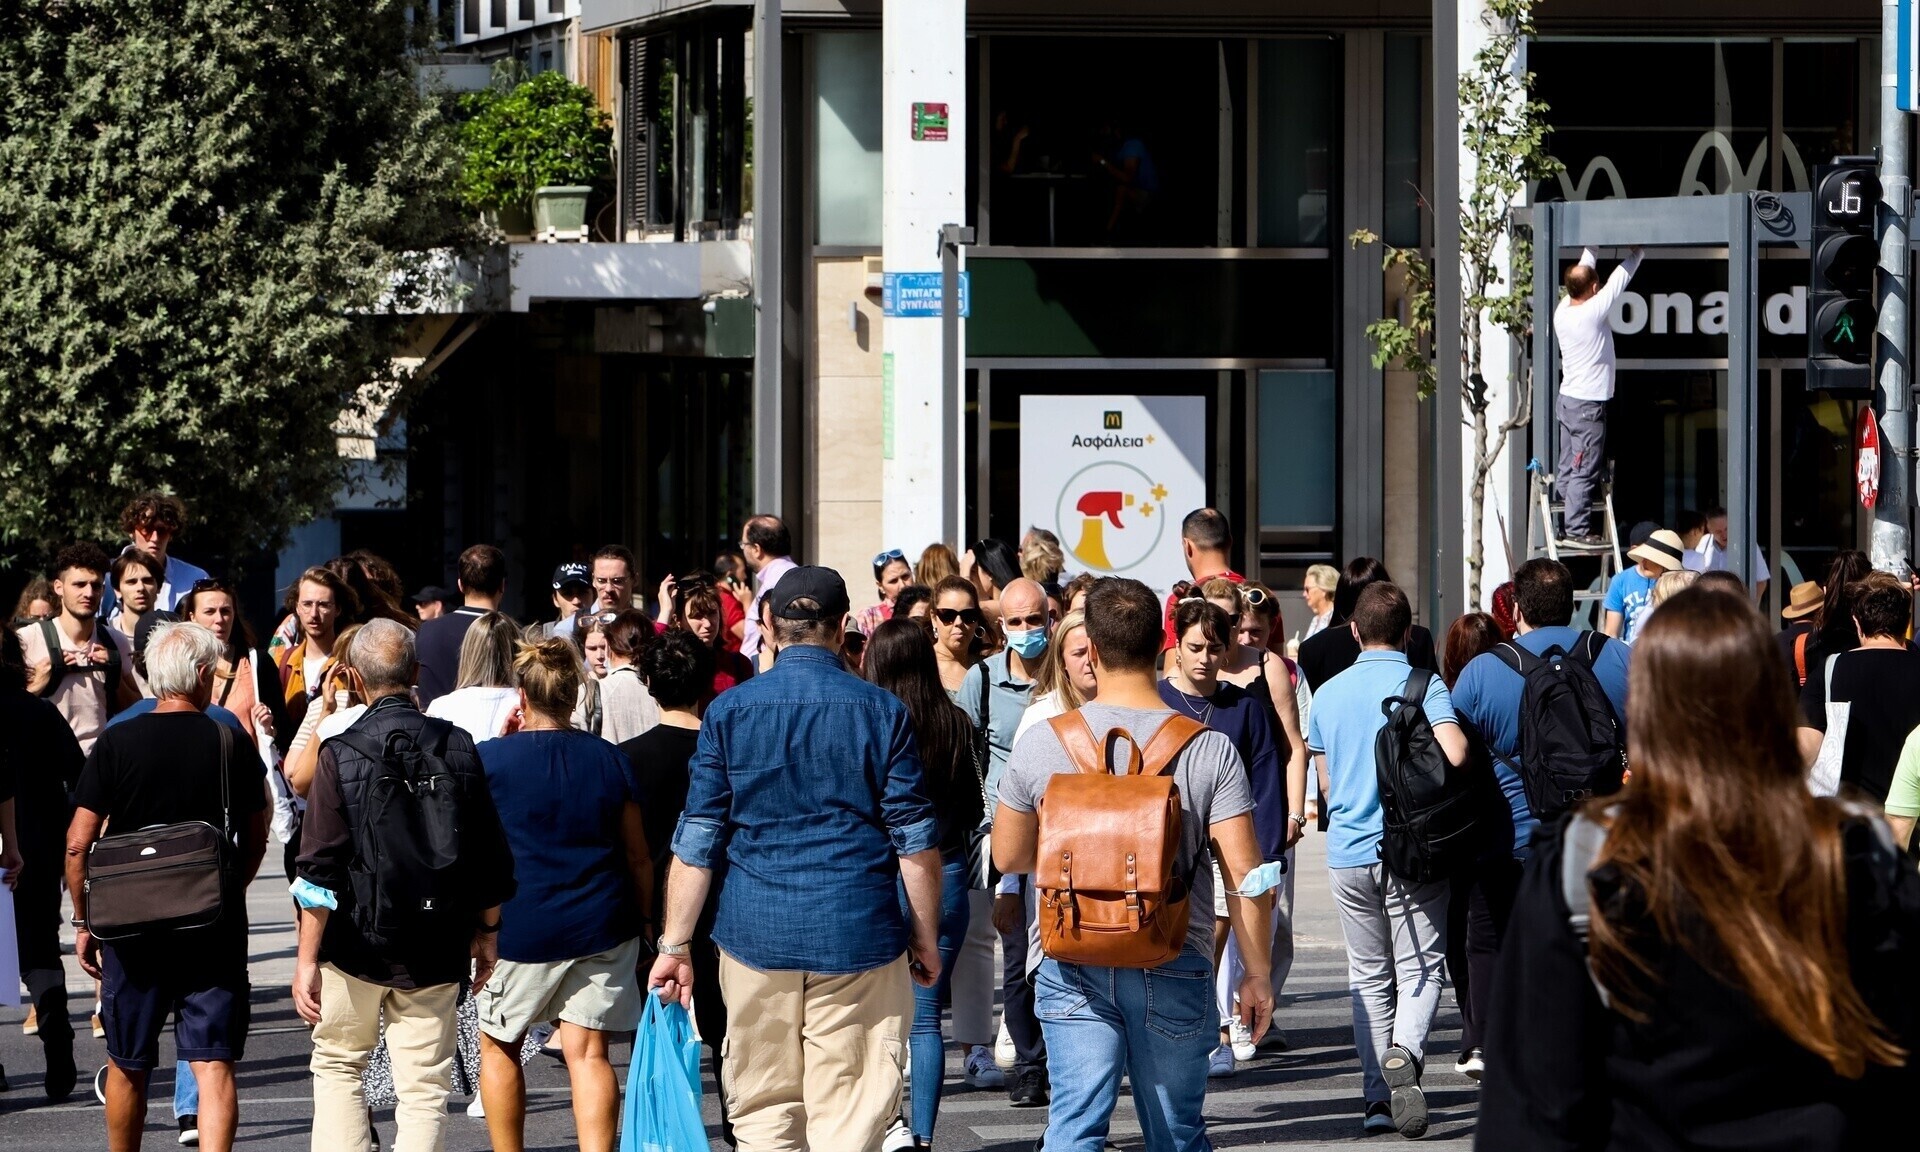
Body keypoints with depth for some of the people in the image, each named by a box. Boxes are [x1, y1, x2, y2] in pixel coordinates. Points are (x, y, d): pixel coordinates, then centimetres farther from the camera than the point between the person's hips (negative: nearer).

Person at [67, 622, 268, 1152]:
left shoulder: (116, 742, -5)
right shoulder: (229, 743, -3)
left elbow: (78, 843, -6)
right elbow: (256, 840, 8)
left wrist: (83, 922, 6)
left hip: (132, 927, 0)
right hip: (215, 929, 0)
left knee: (127, 1068, 16)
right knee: (214, 1066, -1)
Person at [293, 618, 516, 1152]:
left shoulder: (340, 754, -10)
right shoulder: (458, 748, -1)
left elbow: (320, 869, -12)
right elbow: (491, 859, 5)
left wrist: (307, 961, -8)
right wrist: (487, 932, 18)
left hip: (356, 944, -2)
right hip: (436, 948, 2)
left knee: (337, 1066, 15)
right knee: (424, 1087, 5)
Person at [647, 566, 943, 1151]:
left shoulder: (729, 711, 2)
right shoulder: (882, 712, 0)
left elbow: (696, 841, 1)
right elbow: (916, 840, 1)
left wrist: (675, 944, 5)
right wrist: (926, 938, 10)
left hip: (755, 932, 1)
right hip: (858, 938, -1)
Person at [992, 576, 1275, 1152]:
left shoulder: (1041, 744, -3)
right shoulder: (1209, 749, -8)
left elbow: (1008, 856, 8)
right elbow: (1244, 872, -9)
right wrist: (1257, 974, 0)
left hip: (1074, 969, 1)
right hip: (1174, 968, -1)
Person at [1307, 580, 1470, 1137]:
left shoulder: (1328, 693, 7)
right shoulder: (1424, 685, -7)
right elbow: (1455, 753, -22)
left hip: (1348, 854, 3)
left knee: (1368, 976, 12)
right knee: (1421, 968, 3)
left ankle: (1377, 1096, 10)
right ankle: (1403, 1052, -25)